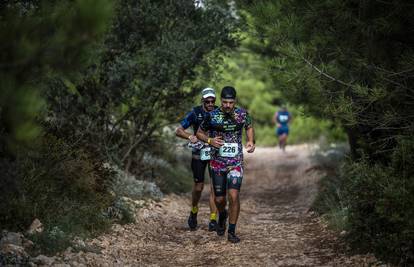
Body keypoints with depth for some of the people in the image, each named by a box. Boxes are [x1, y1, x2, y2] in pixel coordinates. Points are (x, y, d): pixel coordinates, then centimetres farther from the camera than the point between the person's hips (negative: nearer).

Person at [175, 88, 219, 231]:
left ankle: (213, 219, -4)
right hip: (199, 151, -1)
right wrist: (190, 137, -29)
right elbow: (178, 130, -9)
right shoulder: (195, 113, -8)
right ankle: (194, 212, 24)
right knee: (198, 185, -2)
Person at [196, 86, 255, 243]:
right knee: (219, 199, 7)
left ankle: (232, 232, -2)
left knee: (233, 196, -15)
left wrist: (251, 141, -2)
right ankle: (222, 216, 43)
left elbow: (249, 127, 17)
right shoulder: (212, 116, -8)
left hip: (236, 162, 0)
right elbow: (199, 133, 5)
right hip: (217, 163, 0)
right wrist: (209, 140, -14)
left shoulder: (242, 114, -4)